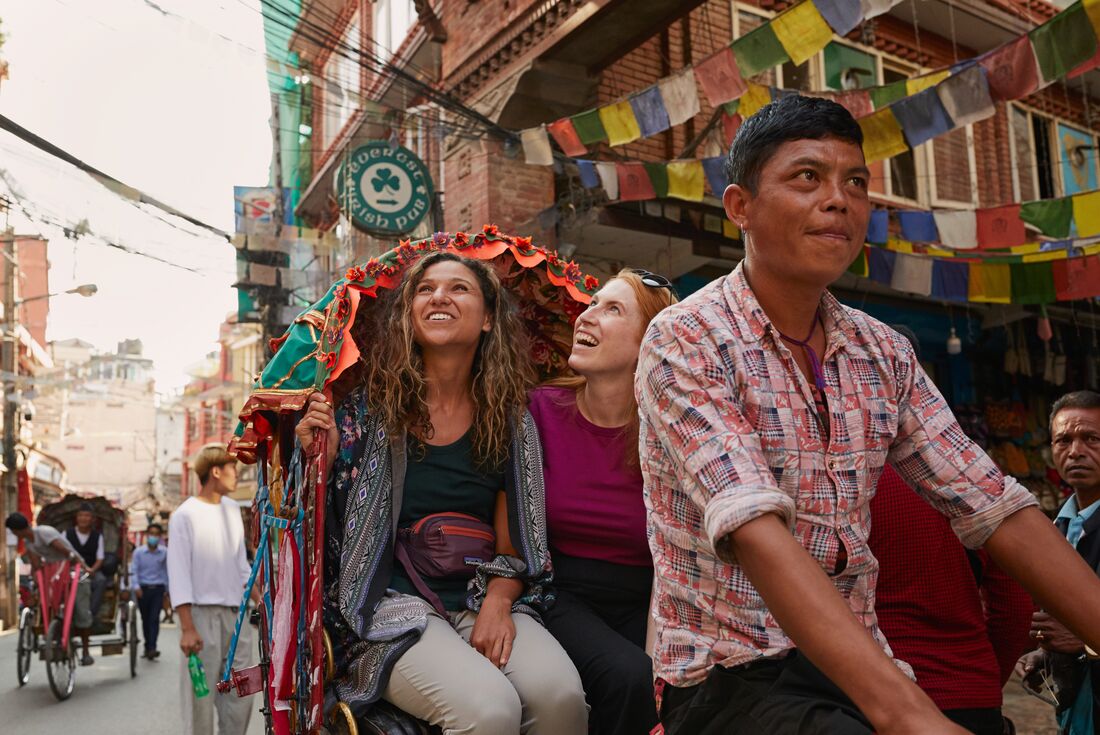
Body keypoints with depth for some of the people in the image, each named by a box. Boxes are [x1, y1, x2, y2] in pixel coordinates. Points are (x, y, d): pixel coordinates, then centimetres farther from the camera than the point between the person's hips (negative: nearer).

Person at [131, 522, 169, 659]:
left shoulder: (164, 552, 0)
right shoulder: (139, 552, -3)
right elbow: (133, 570, -6)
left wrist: (166, 586, 9)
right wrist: (136, 586, -19)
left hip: (158, 588, -1)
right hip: (143, 589, 1)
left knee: (155, 618, -10)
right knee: (145, 619, 11)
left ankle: (152, 648, -14)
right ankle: (147, 646, 25)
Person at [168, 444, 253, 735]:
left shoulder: (232, 509, 13)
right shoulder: (184, 515, -6)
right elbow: (178, 574, -10)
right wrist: (187, 628, -16)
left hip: (235, 612, 6)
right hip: (202, 612, -6)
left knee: (240, 694, 7)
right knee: (200, 694, 0)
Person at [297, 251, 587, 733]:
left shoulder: (509, 419, 4)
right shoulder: (372, 406, -1)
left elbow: (514, 539, 7)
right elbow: (327, 525, 2)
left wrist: (498, 603, -10)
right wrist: (319, 459, -14)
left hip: (480, 600, 3)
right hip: (391, 605, -2)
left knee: (560, 694, -26)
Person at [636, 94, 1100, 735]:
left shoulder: (884, 353, 6)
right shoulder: (685, 342, -12)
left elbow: (995, 508, 1)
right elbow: (754, 530, -25)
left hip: (861, 665, 6)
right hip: (731, 675, -6)